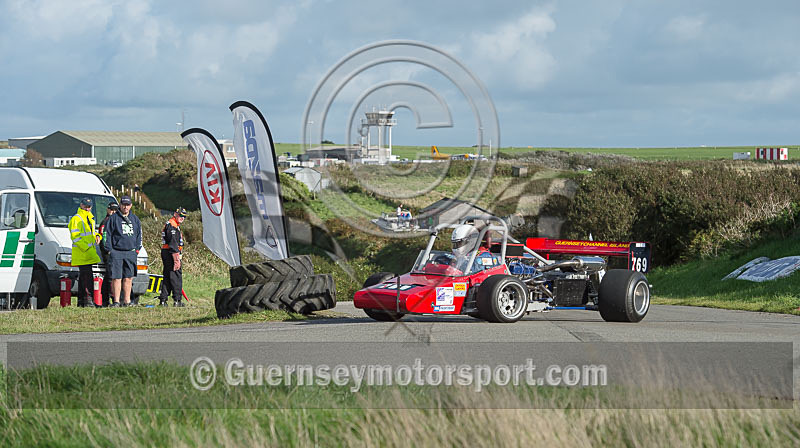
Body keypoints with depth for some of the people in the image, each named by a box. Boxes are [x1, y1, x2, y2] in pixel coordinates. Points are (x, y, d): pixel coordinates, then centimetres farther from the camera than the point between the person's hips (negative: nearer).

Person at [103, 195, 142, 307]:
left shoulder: (135, 219, 16)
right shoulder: (113, 218, 2)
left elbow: (139, 235, 22)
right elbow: (106, 234, 0)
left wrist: (137, 248, 11)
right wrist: (109, 250, -7)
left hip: (131, 253, 4)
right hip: (116, 252, -4)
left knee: (128, 278, 4)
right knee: (116, 278, -7)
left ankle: (126, 301, 10)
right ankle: (116, 301, -6)